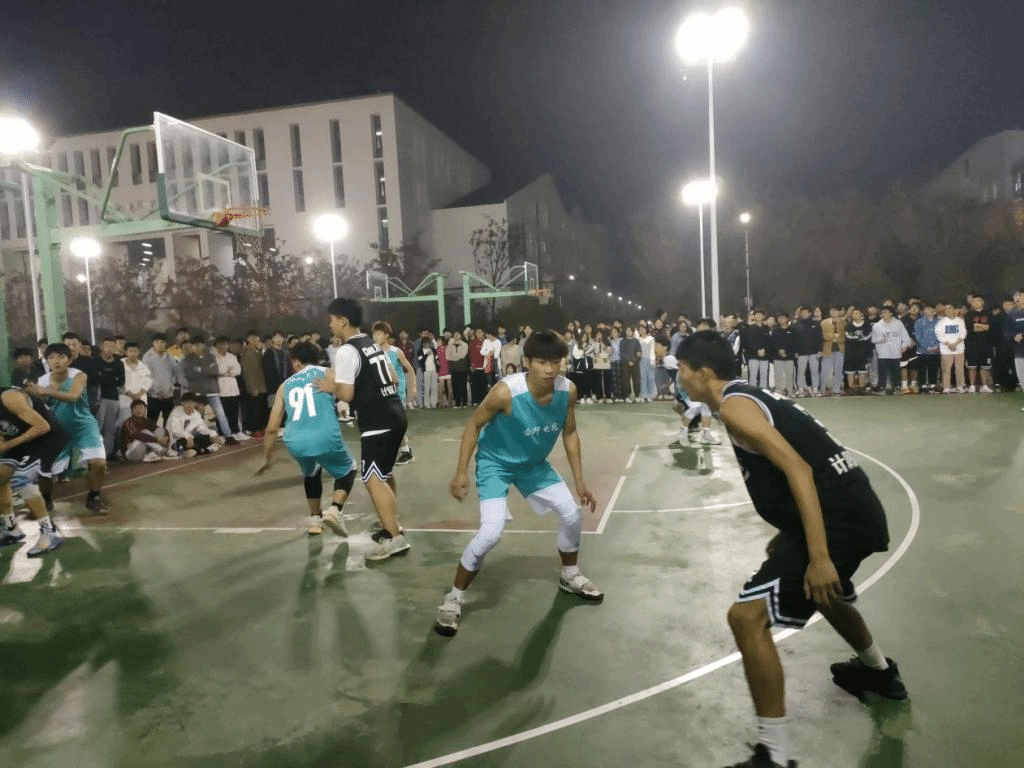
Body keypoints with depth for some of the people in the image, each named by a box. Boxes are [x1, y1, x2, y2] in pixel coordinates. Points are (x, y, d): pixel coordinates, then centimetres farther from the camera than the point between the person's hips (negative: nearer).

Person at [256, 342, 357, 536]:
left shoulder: (285, 386, 23)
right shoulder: (327, 373, 16)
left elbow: (271, 428, 22)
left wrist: (267, 458, 33)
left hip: (295, 441, 3)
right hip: (325, 437, -3)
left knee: (311, 474, 35)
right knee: (347, 470, 25)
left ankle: (315, 519, 33)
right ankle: (334, 510, 3)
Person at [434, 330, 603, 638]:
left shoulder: (567, 391, -18)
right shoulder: (506, 391, -34)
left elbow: (569, 434, -1)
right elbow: (474, 426, -18)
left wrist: (580, 481, 1)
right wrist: (461, 472, -21)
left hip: (534, 463, 6)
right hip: (495, 462, -5)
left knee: (573, 513, 7)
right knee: (491, 532, -21)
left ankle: (570, 577, 36)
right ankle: (453, 599, 0)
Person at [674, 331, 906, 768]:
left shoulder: (733, 405, -12)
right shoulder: (751, 396, 17)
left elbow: (797, 468, -23)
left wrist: (819, 556, -25)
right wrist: (789, 538, 29)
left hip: (837, 516, -11)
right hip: (852, 506, 11)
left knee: (747, 616, -11)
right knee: (821, 592, 37)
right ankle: (880, 672, 63)